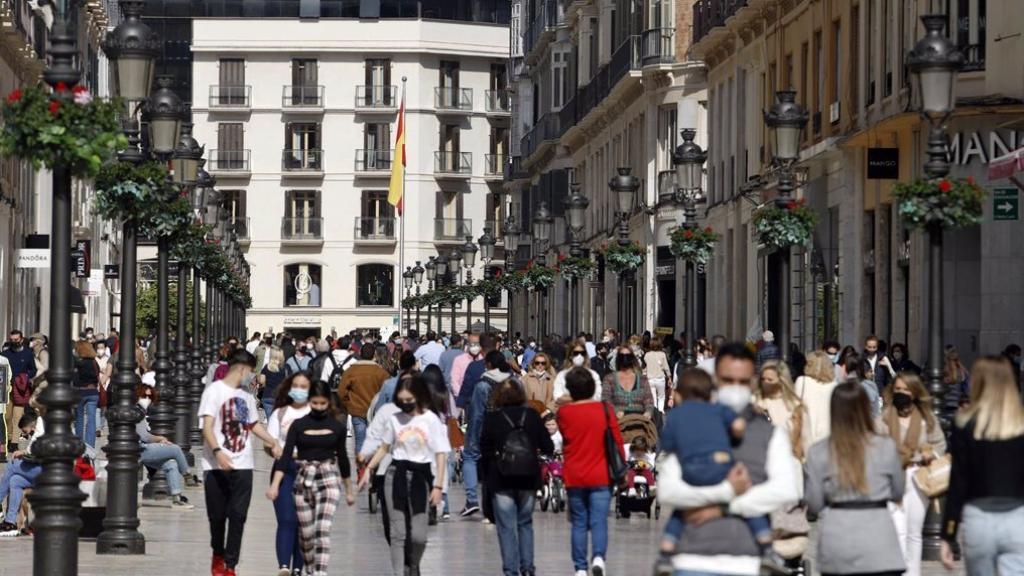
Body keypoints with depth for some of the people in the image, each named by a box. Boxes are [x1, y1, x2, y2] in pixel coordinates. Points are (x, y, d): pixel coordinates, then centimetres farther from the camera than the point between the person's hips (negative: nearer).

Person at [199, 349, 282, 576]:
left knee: (238, 516, -5)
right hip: (216, 466, -4)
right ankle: (218, 555, 29)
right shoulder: (214, 391, -5)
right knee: (217, 515, 6)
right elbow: (207, 427, -13)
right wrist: (217, 451, -26)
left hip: (242, 466, 4)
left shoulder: (247, 396, 14)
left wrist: (274, 443, 21)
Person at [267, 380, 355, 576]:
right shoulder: (299, 425, 1)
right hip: (303, 479, 1)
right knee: (306, 533, 7)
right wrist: (275, 484, -15)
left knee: (323, 530, -15)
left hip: (329, 479, -1)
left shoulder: (337, 427, 5)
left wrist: (349, 490, 18)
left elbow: (342, 458, 13)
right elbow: (286, 455, -5)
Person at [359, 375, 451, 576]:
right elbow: (384, 448, 17)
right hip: (396, 475, 2)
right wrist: (369, 469, 9)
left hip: (420, 476, -2)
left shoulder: (431, 420, -4)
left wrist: (438, 486, -11)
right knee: (398, 533, -3)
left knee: (418, 535, -3)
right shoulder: (395, 419, 6)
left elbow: (441, 454, -5)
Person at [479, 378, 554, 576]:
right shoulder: (532, 416, -2)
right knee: (525, 523, 17)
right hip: (528, 478, 2)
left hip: (501, 480, -2)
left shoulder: (491, 418, -6)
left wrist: (488, 474, 7)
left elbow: (485, 451, -6)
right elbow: (548, 448, -1)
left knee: (507, 526, 2)